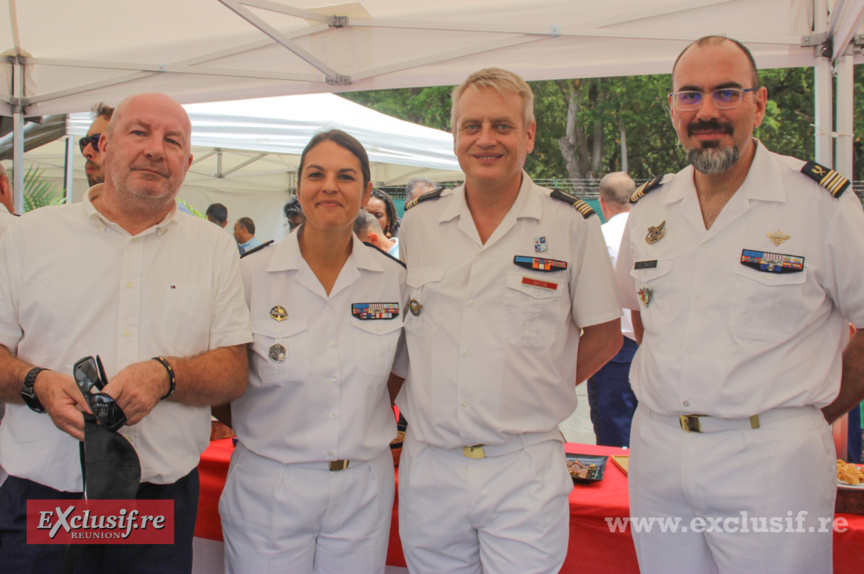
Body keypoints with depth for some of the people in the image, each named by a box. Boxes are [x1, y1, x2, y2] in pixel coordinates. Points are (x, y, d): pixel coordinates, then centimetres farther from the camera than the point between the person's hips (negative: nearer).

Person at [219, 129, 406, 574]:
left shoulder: (393, 279, -1)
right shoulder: (251, 275, -6)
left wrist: (367, 422, 7)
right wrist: (257, 430, -2)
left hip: (363, 491, 2)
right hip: (267, 488, -2)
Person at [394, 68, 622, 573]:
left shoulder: (572, 224, -4)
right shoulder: (418, 222, 5)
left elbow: (604, 335, 3)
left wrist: (535, 392, -2)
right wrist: (417, 390, 5)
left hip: (525, 469, -3)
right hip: (428, 465, 3)